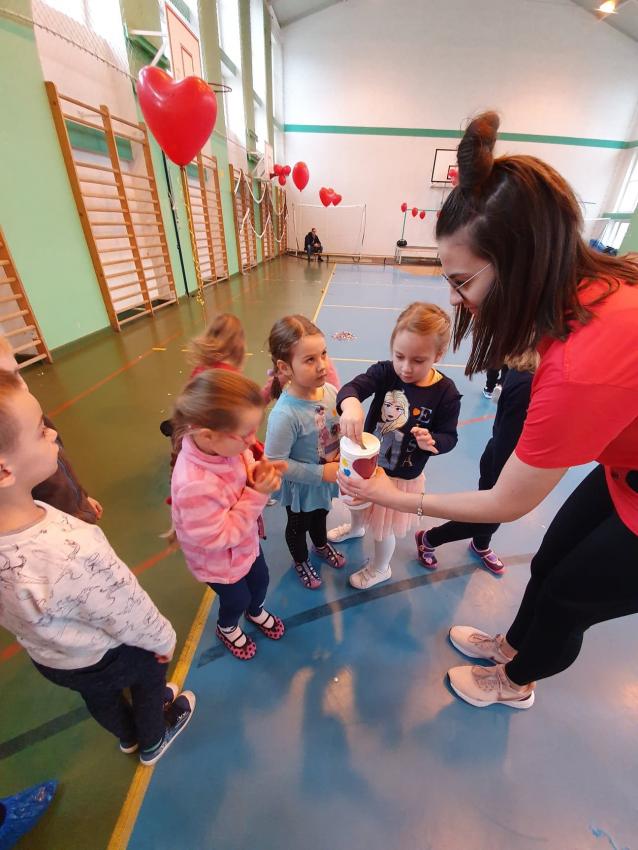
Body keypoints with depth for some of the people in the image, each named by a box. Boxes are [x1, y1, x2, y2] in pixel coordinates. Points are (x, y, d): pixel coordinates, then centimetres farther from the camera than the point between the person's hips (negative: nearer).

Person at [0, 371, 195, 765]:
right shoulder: (76, 553, -48)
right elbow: (129, 613, -28)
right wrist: (164, 638, -7)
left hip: (46, 655, 5)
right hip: (108, 657, -5)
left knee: (100, 695, 34)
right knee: (150, 679, 29)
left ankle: (128, 736, 67)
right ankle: (153, 741, 62)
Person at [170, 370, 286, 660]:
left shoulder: (224, 445, -24)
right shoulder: (194, 485, -45)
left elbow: (243, 470, -3)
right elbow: (219, 537, -32)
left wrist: (259, 473, -26)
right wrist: (258, 495, -35)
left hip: (246, 541, 6)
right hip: (219, 562, -5)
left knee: (260, 580, 30)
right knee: (237, 599, 24)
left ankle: (255, 611, 66)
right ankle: (227, 629, 62)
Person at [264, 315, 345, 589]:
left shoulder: (330, 391, -18)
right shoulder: (285, 414, -37)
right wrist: (321, 472, -28)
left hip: (327, 478, 6)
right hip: (302, 487, -5)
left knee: (320, 515, 35)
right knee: (299, 525, 26)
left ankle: (321, 545, 67)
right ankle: (300, 561, 58)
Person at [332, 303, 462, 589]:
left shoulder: (445, 393, -21)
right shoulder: (385, 372, -18)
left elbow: (449, 436, -11)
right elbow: (353, 386, -34)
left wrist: (431, 441, -33)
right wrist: (350, 404, -57)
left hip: (402, 477, -3)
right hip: (366, 461, 4)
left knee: (384, 527, 17)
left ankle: (380, 569, 51)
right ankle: (355, 528, 70)